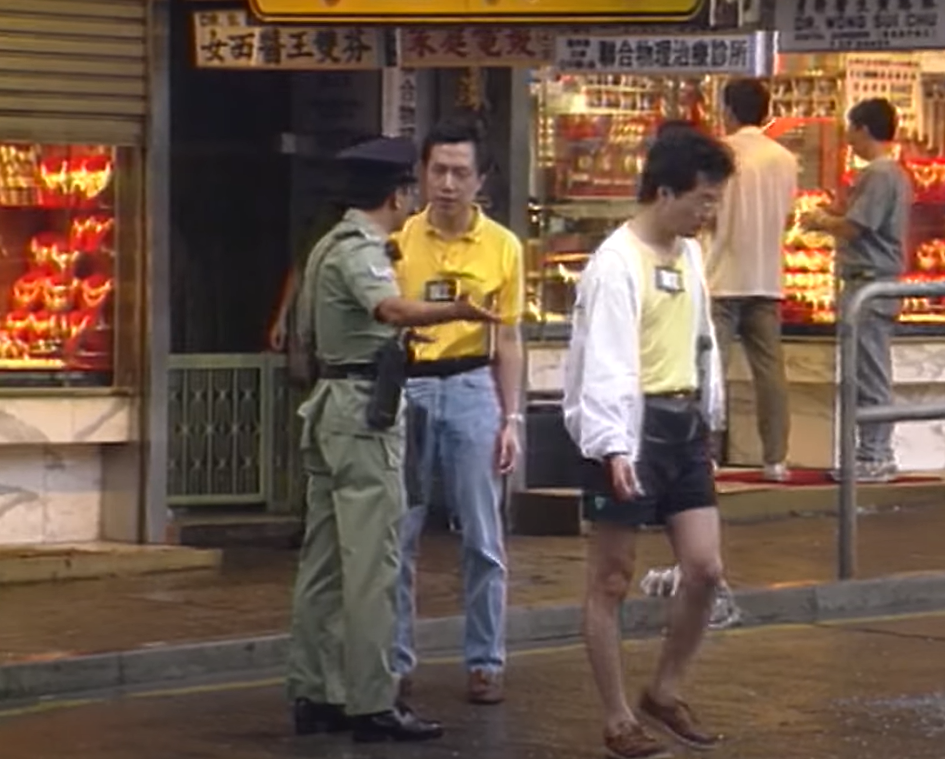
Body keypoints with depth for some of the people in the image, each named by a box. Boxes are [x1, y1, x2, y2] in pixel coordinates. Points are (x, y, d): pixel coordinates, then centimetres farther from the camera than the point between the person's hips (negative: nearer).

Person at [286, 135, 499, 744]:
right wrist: (453, 313, -52)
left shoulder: (330, 246, 18)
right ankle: (372, 705, -8)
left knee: (325, 560, 11)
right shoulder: (360, 251, -13)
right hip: (365, 409, -10)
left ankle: (315, 695, 14)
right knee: (371, 563, -9)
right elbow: (392, 307, -34)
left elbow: (307, 336, 29)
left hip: (332, 403, 10)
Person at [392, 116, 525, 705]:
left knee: (483, 537, 4)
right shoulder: (398, 240, 0)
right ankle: (397, 660, 14)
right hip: (405, 388, 0)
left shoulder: (503, 247, 2)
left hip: (471, 389, 0)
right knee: (398, 536, 5)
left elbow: (508, 340, 6)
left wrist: (512, 419, 1)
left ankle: (486, 661, 13)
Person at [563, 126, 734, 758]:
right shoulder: (616, 263, -14)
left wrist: (708, 420, 20)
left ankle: (665, 694, 22)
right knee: (613, 580, 2)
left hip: (684, 426, 8)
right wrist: (614, 446, -29)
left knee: (705, 569, 5)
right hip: (630, 428, -8)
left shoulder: (690, 254, 11)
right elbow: (607, 362, -21)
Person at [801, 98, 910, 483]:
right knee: (872, 375, 13)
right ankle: (877, 454, 17)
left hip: (868, 283, -10)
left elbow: (854, 227, -19)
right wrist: (832, 215, 12)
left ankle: (872, 457, -4)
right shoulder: (894, 173, 16)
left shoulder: (878, 174, -15)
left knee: (869, 375, -6)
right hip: (880, 282, 10)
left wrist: (822, 221, -2)